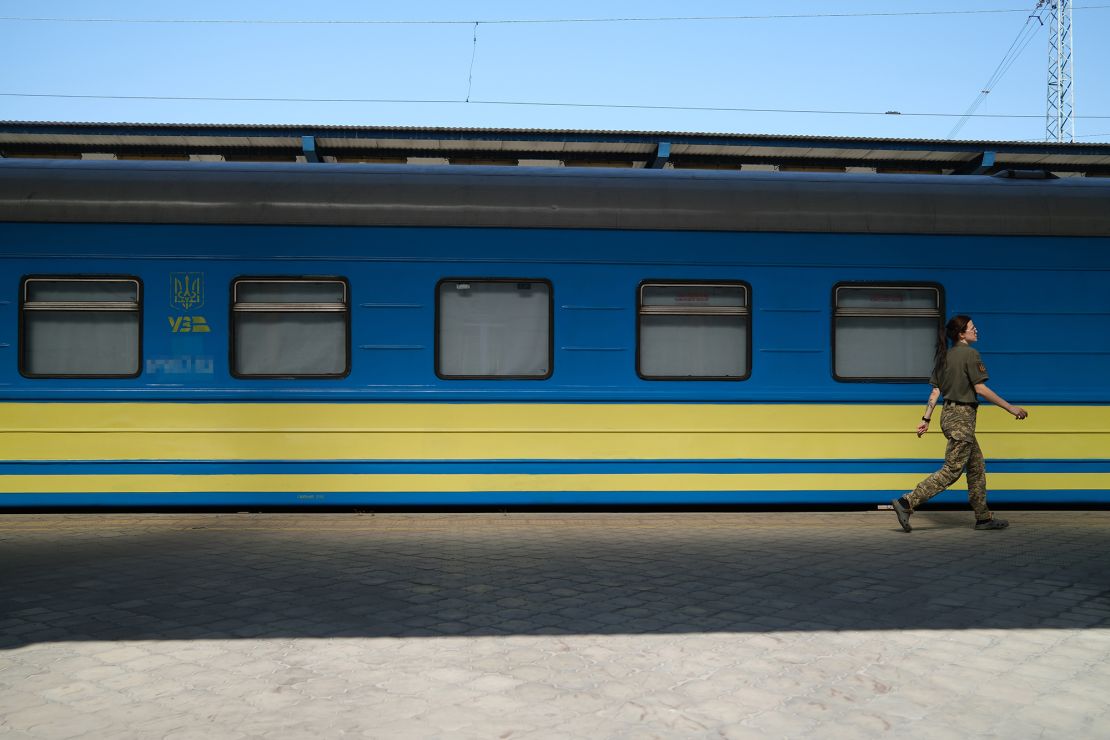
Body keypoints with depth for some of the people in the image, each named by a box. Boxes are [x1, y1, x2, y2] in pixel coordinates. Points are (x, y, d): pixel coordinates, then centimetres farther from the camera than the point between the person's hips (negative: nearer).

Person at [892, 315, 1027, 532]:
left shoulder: (945, 356, 12)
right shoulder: (970, 354, -11)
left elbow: (935, 391, 10)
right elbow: (981, 389, -15)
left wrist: (926, 419, 10)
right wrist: (1010, 408, -10)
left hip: (949, 415, 9)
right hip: (962, 417, -9)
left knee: (977, 467, 15)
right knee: (952, 470, -7)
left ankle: (984, 518, 20)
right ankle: (906, 503, -13)